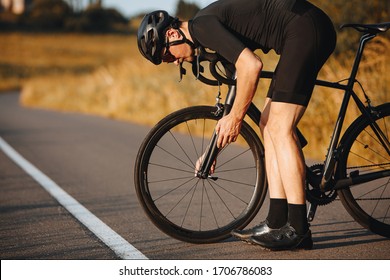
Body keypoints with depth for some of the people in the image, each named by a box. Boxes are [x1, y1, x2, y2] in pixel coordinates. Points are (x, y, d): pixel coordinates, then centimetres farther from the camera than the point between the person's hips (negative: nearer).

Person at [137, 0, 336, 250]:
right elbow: (239, 84, 29)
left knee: (280, 128, -12)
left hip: (306, 29, -10)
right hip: (306, 33, 10)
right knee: (269, 125, 8)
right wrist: (214, 150, 33)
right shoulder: (208, 28, 20)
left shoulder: (202, 26, -10)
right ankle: (277, 223, 9)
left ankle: (298, 230, -10)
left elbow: (251, 65, -23)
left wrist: (235, 117, -11)